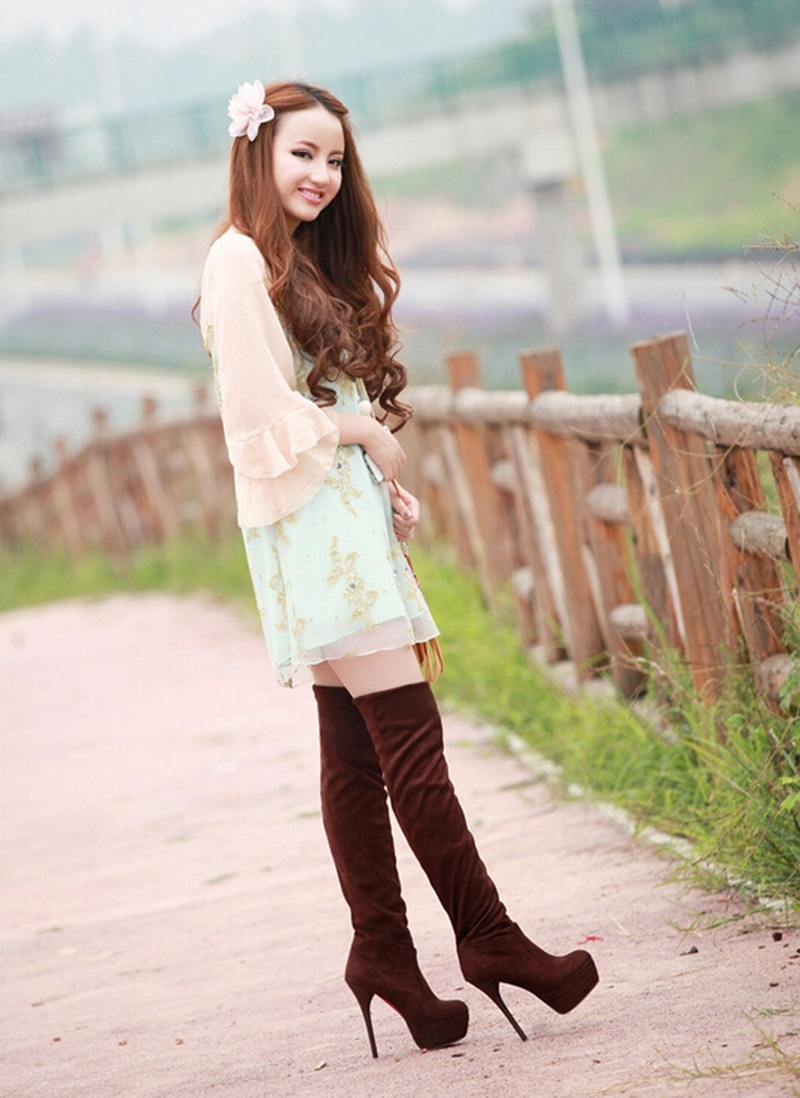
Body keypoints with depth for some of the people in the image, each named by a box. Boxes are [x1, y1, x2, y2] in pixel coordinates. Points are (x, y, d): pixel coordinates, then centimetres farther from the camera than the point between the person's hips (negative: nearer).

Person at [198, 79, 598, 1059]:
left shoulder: (315, 265, 20)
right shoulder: (240, 260, -9)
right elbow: (265, 417, -15)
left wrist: (387, 488, 8)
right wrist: (365, 433, -4)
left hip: (353, 518, 9)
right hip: (308, 524, -9)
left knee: (357, 749, 7)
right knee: (409, 730, -11)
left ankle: (383, 951, 8)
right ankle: (486, 937, -10)